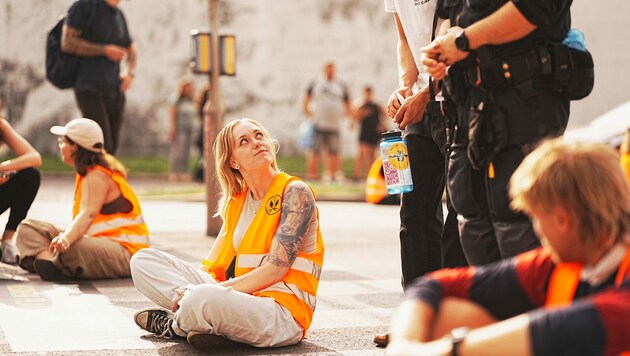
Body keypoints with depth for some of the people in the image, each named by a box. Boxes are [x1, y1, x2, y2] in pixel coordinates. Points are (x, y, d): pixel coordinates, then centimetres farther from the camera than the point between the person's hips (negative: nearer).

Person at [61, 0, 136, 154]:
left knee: (111, 150, 5)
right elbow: (67, 42, -12)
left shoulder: (119, 15, 17)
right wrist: (105, 50, -12)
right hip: (91, 89, -7)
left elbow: (130, 48, 32)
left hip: (116, 91, 7)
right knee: (103, 149, -16)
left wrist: (130, 72, 12)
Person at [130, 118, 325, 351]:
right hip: (242, 301, 7)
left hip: (284, 312, -7)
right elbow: (215, 267, 12)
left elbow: (275, 269, -15)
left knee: (204, 298, -38)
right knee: (143, 261, 4)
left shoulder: (295, 192, -7)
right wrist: (192, 293, -9)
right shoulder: (236, 201, 13)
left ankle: (175, 325, -2)